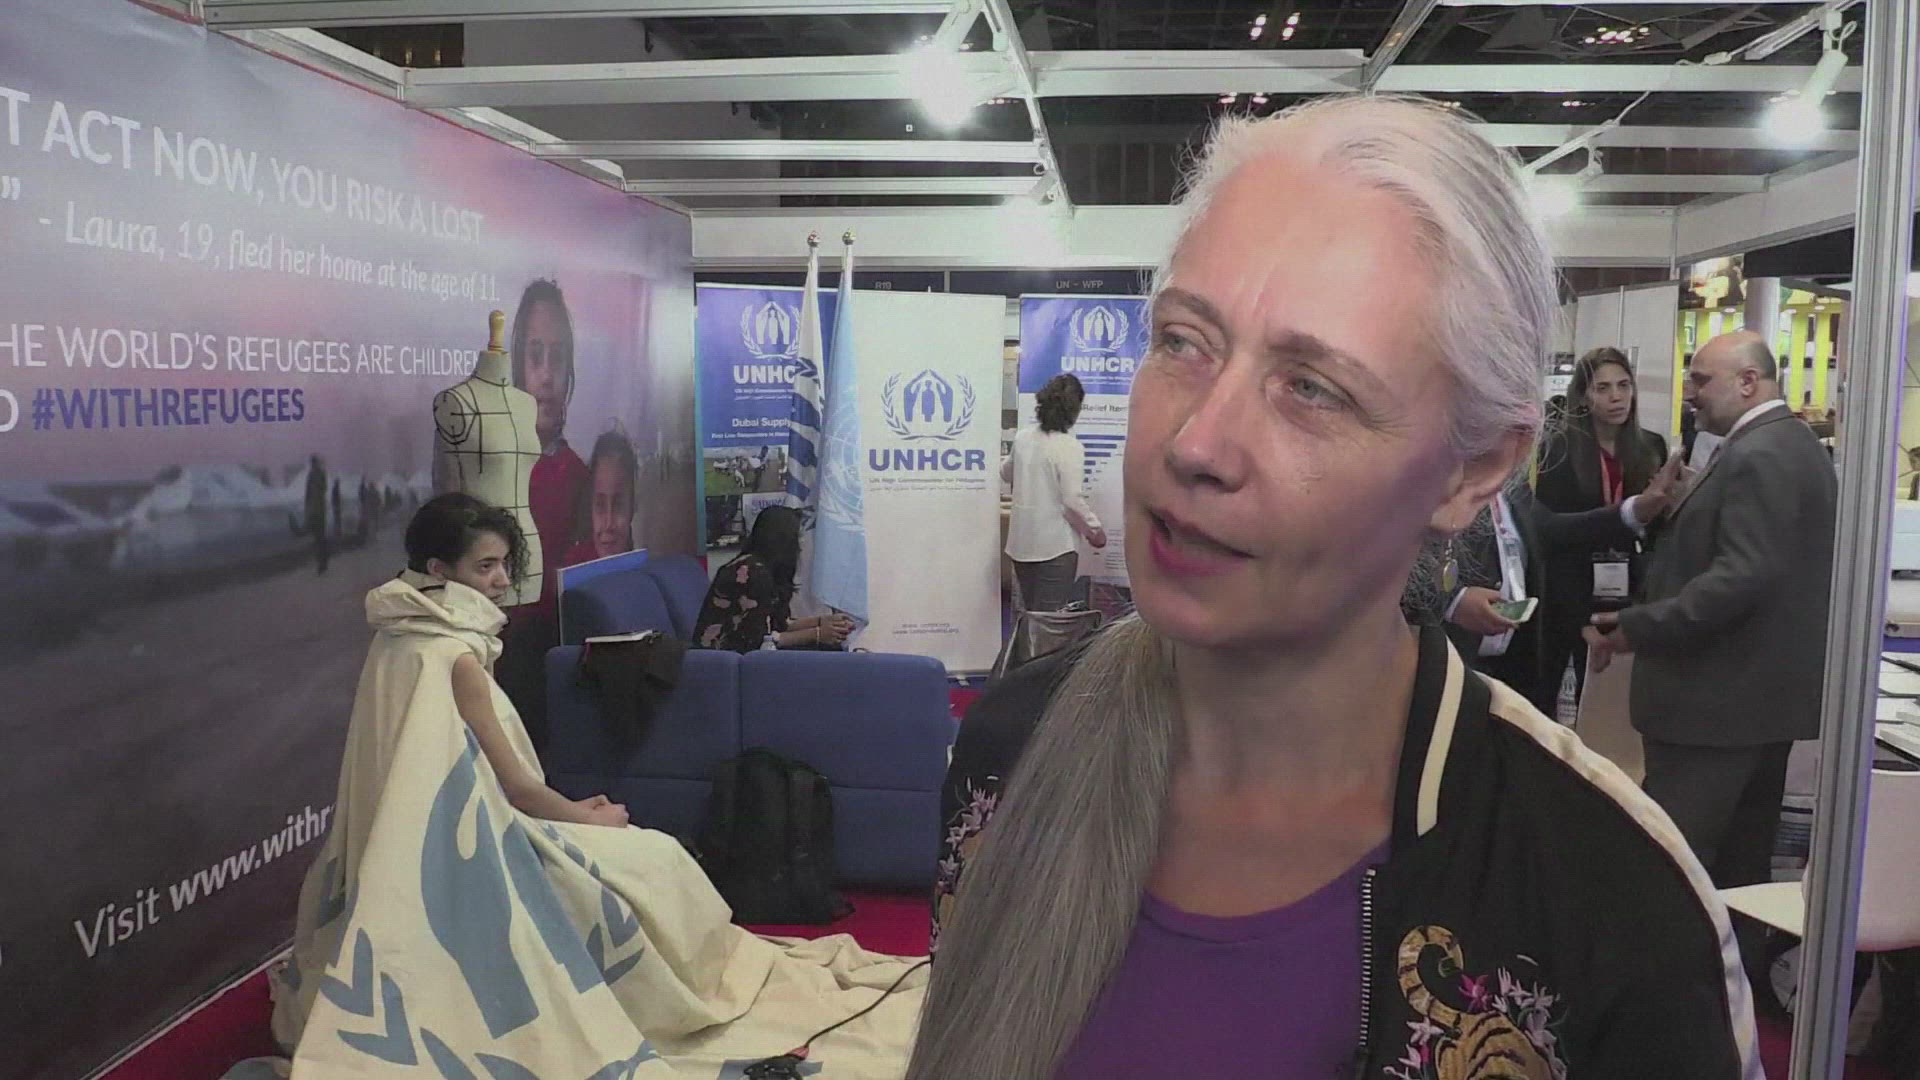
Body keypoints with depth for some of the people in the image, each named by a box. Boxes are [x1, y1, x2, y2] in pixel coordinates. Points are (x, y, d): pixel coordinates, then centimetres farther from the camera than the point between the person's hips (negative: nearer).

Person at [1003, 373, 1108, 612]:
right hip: (1055, 546, -6)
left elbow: (1005, 474, 21)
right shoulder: (1070, 447, -16)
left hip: (1021, 543, 7)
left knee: (1028, 613, 17)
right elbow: (1073, 501, -18)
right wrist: (1094, 529, -2)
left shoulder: (1023, 438, 3)